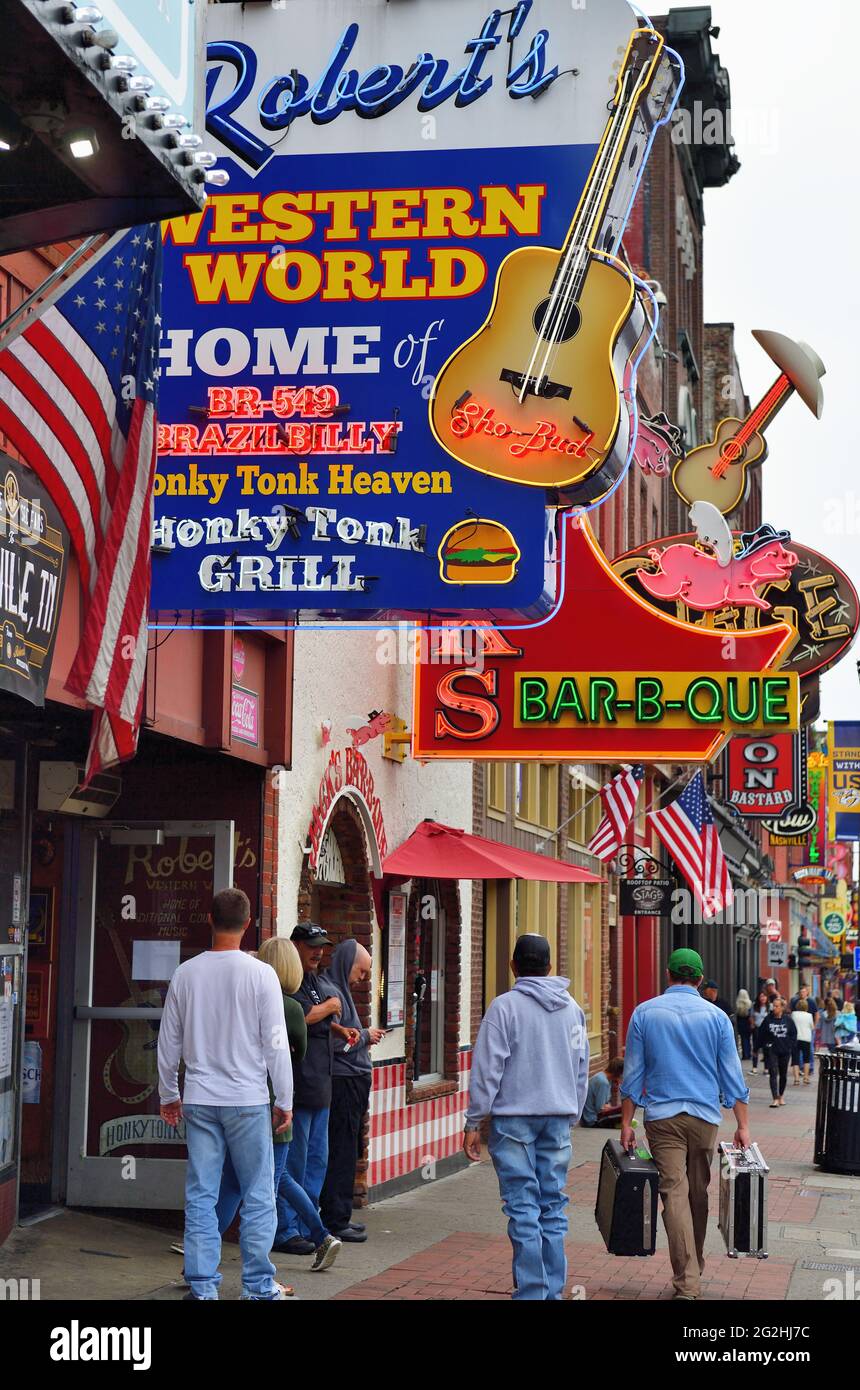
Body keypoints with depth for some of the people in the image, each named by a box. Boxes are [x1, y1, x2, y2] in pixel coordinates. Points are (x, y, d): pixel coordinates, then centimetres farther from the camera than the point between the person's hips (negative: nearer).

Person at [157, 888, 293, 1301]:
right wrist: (284, 1101, 2)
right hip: (248, 1101, -3)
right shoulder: (260, 974, -8)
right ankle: (258, 1286, 9)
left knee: (200, 1197, 7)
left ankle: (201, 1286, 8)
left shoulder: (186, 973, 2)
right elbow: (275, 1044, -7)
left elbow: (169, 1041, 9)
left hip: (199, 1100, 3)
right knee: (258, 1196, 6)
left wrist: (168, 1094, 21)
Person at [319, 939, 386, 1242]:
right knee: (340, 1152, -5)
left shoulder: (339, 990, 17)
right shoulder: (330, 992, -15)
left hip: (350, 1082, 10)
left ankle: (337, 1215, 20)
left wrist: (363, 1037, 10)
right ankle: (335, 1220, 0)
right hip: (341, 1083, -10)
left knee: (345, 1152, 14)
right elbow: (332, 1041, -22)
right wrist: (365, 1036, -8)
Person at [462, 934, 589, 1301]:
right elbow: (581, 1069, 18)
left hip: (514, 1119, -5)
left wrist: (473, 1123, -5)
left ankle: (531, 1291, -3)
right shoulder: (572, 1008, 11)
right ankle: (553, 1290, 12)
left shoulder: (505, 1006, -8)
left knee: (523, 1208, -3)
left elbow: (488, 1069, -10)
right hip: (558, 1118, 5)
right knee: (553, 1206, 10)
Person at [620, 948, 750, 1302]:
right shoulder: (716, 1017, 1)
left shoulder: (644, 1013, 0)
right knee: (698, 1196, 15)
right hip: (705, 1116, 1)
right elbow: (732, 1076, 1)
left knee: (675, 1194, -5)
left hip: (662, 1117, -1)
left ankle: (686, 1283, -14)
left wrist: (626, 1122, 6)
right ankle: (694, 1269, 29)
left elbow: (633, 1073, 1)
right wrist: (742, 1126, 5)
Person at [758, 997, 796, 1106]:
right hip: (772, 1051, -1)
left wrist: (790, 1046, -4)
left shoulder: (788, 1020, -2)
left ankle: (781, 1095, 30)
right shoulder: (768, 1019, -4)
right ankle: (775, 1098, -14)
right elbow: (762, 1034, 4)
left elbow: (794, 1034, 4)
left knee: (783, 1074, 13)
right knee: (773, 1074, -10)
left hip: (785, 1051, 1)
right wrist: (765, 1045, -4)